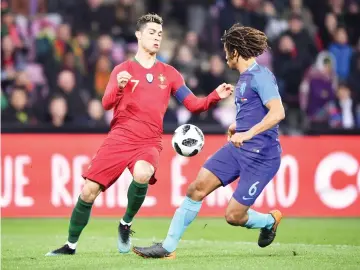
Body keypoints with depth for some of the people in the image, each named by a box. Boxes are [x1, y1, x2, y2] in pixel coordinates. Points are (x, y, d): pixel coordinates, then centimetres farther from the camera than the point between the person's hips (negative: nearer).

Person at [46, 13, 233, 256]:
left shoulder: (169, 73, 11)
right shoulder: (123, 70, 6)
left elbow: (193, 105, 7)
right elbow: (107, 104, -8)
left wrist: (216, 96, -12)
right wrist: (119, 87, -30)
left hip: (149, 143, 0)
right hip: (119, 138, 0)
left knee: (142, 174, -34)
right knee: (89, 190, -6)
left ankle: (126, 225, -8)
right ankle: (71, 244, 14)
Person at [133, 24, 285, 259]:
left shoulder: (261, 76, -16)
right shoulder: (244, 78, 13)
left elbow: (278, 112, -29)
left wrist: (248, 133, -37)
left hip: (261, 156, -9)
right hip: (238, 149, 9)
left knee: (234, 216, -7)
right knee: (197, 188, -3)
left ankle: (270, 221, 26)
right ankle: (168, 247, 4)